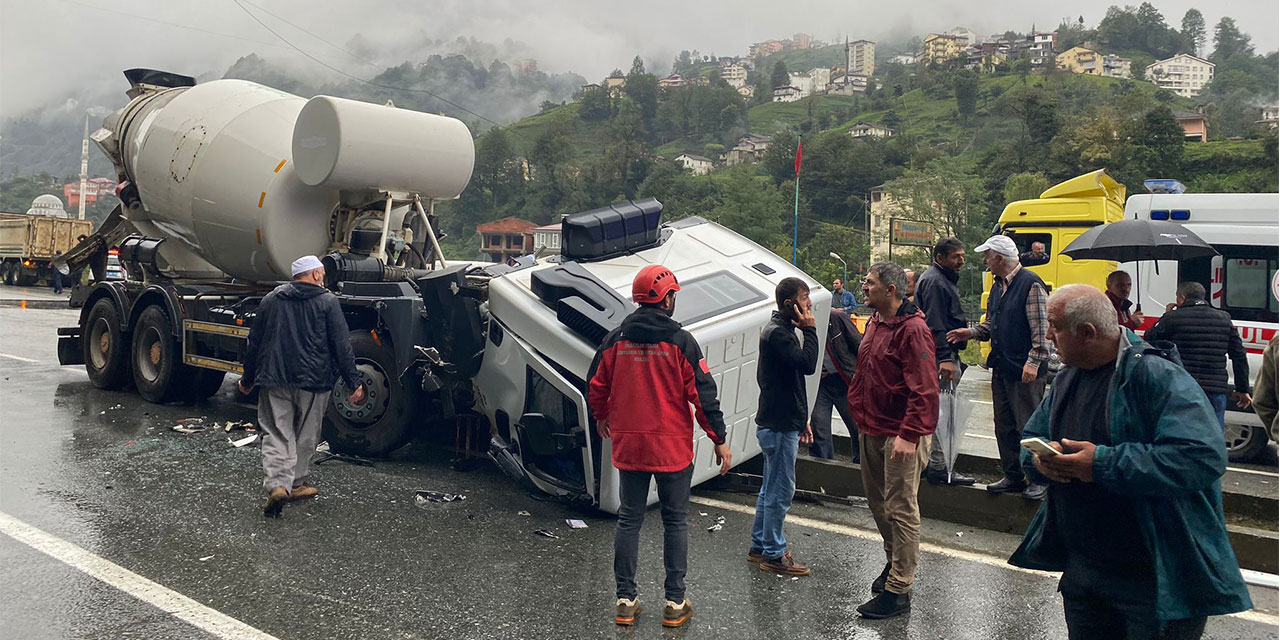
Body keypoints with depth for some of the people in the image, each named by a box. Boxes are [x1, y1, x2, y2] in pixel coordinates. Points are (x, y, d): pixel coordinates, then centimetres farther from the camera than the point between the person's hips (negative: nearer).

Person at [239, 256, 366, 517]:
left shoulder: (271, 299, 11)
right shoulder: (327, 302, -2)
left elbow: (254, 342, 14)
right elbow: (342, 346, -7)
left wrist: (247, 379, 23)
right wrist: (354, 383, -4)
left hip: (274, 379, 3)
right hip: (312, 380, -2)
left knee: (276, 434, 1)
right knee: (305, 436, 12)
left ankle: (277, 485, -15)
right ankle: (297, 483, 22)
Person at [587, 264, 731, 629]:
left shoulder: (616, 340, 0)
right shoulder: (680, 341, -9)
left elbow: (596, 387, 8)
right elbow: (703, 394, -9)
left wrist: (602, 418, 28)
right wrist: (720, 440, -2)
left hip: (628, 446, 3)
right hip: (672, 448, -3)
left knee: (629, 520, 12)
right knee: (675, 522, 9)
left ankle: (626, 601, 17)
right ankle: (675, 603, 14)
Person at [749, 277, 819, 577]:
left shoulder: (780, 330, 15)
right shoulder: (777, 333, -18)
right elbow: (807, 364, -29)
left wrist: (800, 419, 22)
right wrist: (810, 330, -17)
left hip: (779, 422, 10)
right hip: (778, 427, -10)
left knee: (771, 489, 18)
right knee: (781, 491, -1)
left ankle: (759, 546, 28)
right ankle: (773, 555, 10)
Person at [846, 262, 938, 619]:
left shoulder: (912, 330, -18)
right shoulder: (875, 323, 12)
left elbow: (924, 390, -22)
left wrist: (909, 435, -25)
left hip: (901, 436, -9)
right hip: (872, 431, 9)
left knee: (901, 510, -2)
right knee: (878, 503, 20)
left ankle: (898, 591, 6)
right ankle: (894, 561, 39)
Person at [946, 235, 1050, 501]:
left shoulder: (1030, 284, -12)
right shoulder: (998, 286, 15)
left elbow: (1042, 329, -16)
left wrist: (1033, 362, -21)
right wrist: (971, 333, 6)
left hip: (1025, 371, -9)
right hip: (1001, 368, 9)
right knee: (1004, 426, 13)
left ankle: (1040, 479, 11)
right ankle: (1013, 477, 23)